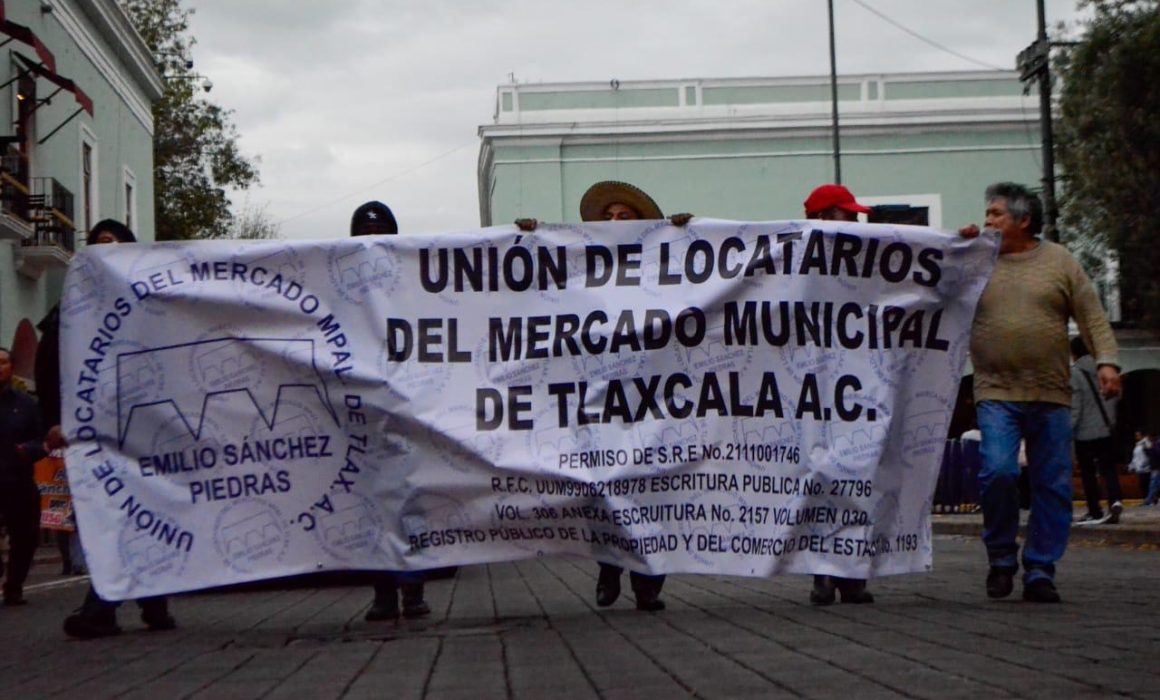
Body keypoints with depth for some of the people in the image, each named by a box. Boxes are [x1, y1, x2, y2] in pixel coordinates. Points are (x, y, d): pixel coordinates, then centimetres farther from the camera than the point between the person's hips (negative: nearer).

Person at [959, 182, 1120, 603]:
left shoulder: (1059, 261, 8)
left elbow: (1091, 315, 6)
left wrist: (1106, 361, -7)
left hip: (1052, 397, 1)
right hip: (997, 394, -1)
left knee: (1053, 486, 1)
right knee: (998, 471, -16)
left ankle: (1040, 570, 11)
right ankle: (1001, 559, 4)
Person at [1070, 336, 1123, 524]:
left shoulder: (1074, 374, -11)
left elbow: (1074, 406, -15)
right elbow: (1113, 399, 13)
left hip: (1085, 432, -4)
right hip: (1106, 430, 4)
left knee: (1088, 473, 6)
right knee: (1108, 469, 8)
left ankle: (1095, 511, 7)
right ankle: (1115, 500, -15)